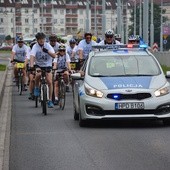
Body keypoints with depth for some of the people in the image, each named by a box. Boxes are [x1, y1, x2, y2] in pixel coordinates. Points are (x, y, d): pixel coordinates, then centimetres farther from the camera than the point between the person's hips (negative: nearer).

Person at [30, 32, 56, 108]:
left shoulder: (48, 46, -8)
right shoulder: (35, 46, -11)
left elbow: (54, 55, -17)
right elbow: (32, 56, -25)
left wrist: (47, 51, -36)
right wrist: (31, 66, -42)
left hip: (47, 65, 1)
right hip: (38, 65, -1)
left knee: (49, 82, -12)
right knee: (38, 74, -34)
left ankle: (50, 100, -1)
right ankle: (36, 88, -4)